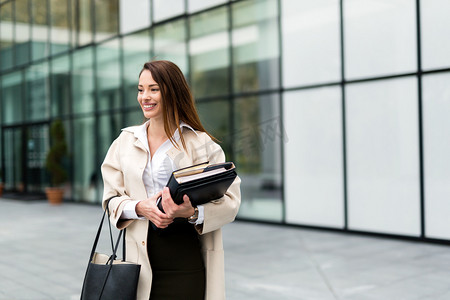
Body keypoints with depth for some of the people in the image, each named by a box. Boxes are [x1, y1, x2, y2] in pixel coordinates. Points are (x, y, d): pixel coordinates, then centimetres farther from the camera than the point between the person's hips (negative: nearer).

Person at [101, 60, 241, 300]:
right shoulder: (126, 141, 10)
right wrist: (140, 208, -11)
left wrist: (192, 212, -24)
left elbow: (230, 201, -7)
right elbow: (111, 198, 8)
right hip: (141, 251, 3)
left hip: (186, 255, -3)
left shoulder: (200, 143, -2)